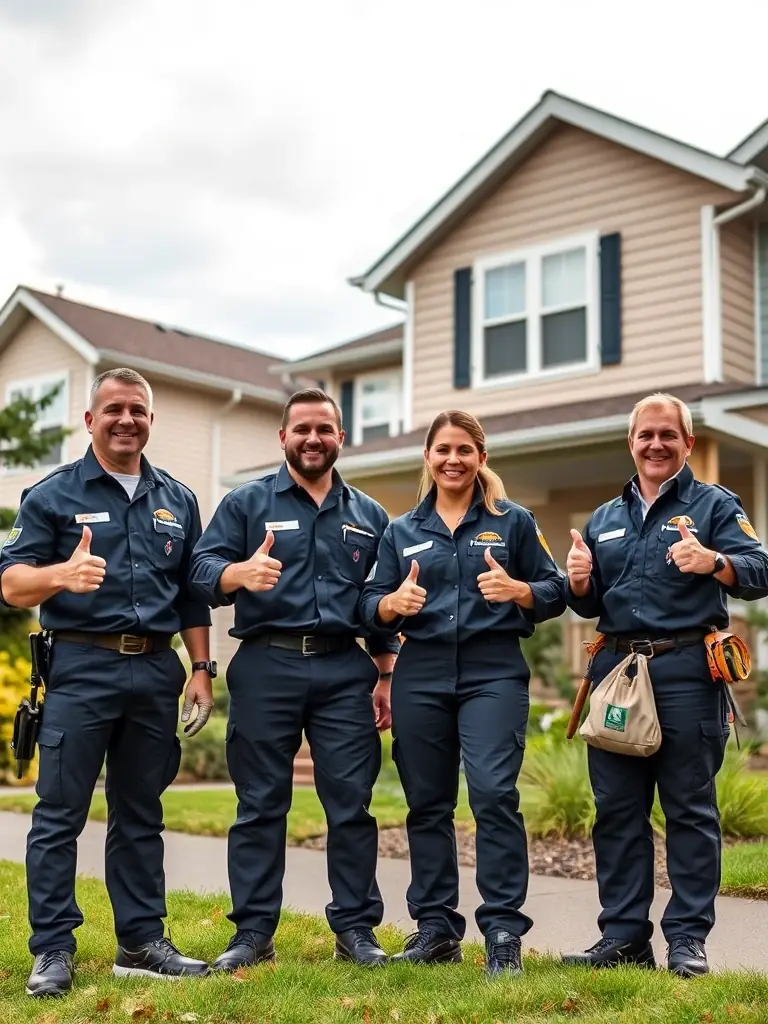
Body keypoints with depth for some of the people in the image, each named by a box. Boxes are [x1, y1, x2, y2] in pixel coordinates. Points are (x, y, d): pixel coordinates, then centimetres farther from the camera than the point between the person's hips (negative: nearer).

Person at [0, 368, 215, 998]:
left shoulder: (178, 501, 15)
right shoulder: (53, 494, 3)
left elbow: (192, 596, 17)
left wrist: (201, 669, 9)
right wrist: (59, 575, -26)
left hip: (156, 670, 4)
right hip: (81, 667, -4)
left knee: (141, 815, 10)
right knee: (60, 814, -2)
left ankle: (142, 943, 18)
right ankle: (53, 950, 6)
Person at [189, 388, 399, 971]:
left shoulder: (368, 515, 16)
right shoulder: (247, 503, 8)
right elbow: (203, 570, -4)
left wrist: (386, 678, 10)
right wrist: (241, 573, -27)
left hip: (345, 672, 2)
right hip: (265, 666, -2)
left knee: (352, 803, 2)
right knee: (261, 805, 2)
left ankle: (356, 928, 12)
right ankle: (253, 933, 10)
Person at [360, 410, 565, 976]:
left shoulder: (513, 521, 8)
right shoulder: (401, 531, 14)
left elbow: (554, 593, 6)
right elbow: (371, 607, 11)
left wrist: (516, 590, -15)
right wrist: (394, 602, -11)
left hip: (494, 673, -3)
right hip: (421, 676, 3)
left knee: (494, 793, -15)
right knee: (427, 803, 6)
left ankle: (504, 931, -7)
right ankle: (436, 929, 16)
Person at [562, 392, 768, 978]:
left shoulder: (715, 505, 5)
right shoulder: (604, 519, 20)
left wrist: (714, 563, -28)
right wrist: (579, 583, 1)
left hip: (685, 671, -5)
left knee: (689, 809, 0)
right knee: (616, 811, 7)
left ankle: (688, 939, 7)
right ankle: (623, 936, 15)